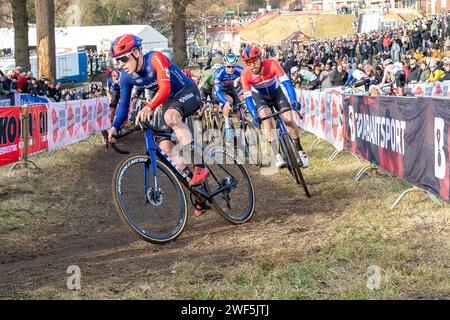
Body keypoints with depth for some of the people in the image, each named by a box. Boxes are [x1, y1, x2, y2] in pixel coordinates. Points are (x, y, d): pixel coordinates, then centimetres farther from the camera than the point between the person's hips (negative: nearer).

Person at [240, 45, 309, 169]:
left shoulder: (271, 64, -32)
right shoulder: (245, 75, -30)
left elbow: (286, 82, -37)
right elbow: (247, 97, -33)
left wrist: (294, 100, -52)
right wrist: (254, 115, -49)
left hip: (276, 92, 1)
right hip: (259, 95, 0)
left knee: (289, 119, -15)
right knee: (266, 118, -27)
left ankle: (300, 150, 6)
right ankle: (277, 155, -27)